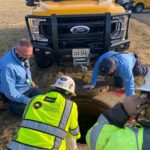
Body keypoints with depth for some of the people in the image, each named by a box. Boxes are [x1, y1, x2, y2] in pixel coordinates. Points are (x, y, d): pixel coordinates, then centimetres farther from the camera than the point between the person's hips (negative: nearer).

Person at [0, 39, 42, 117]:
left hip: (27, 87, 8)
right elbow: (10, 92, -32)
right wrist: (27, 100, -26)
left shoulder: (22, 56, -11)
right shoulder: (8, 66, -37)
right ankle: (12, 107, 12)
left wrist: (30, 80, 8)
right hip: (14, 94, -8)